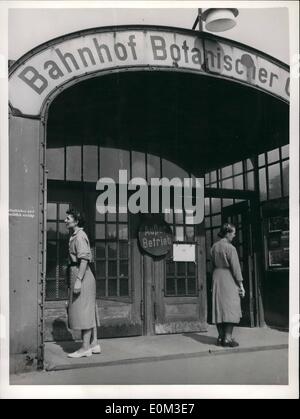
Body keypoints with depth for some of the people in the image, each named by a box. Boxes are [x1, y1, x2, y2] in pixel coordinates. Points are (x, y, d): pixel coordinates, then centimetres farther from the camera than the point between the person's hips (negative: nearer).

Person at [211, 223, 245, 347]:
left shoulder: (214, 246, 7)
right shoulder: (230, 248, -15)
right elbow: (235, 267, -14)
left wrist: (216, 279, 18)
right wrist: (241, 285, -9)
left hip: (216, 277, 7)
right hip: (229, 278, -7)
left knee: (219, 307, 9)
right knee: (230, 307, -2)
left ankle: (220, 337, 12)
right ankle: (228, 338, -4)